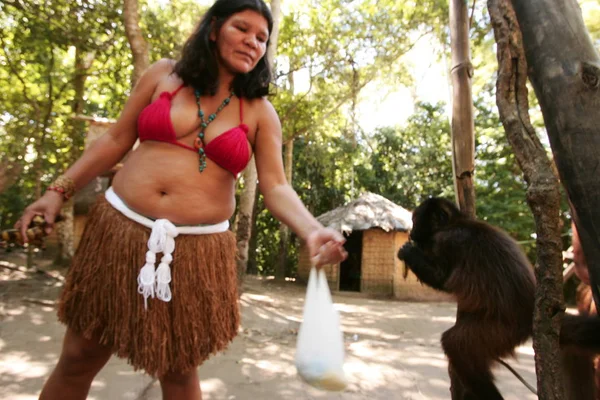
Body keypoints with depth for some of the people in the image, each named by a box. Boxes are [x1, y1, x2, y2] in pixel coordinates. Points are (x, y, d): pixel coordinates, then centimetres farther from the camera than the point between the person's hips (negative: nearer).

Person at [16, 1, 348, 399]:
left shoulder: (260, 113, 2)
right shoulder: (164, 74, 6)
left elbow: (277, 188, -6)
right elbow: (116, 141, 11)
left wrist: (313, 231, -23)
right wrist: (60, 190, 7)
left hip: (197, 250, -1)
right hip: (120, 230, 2)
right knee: (77, 360, 14)